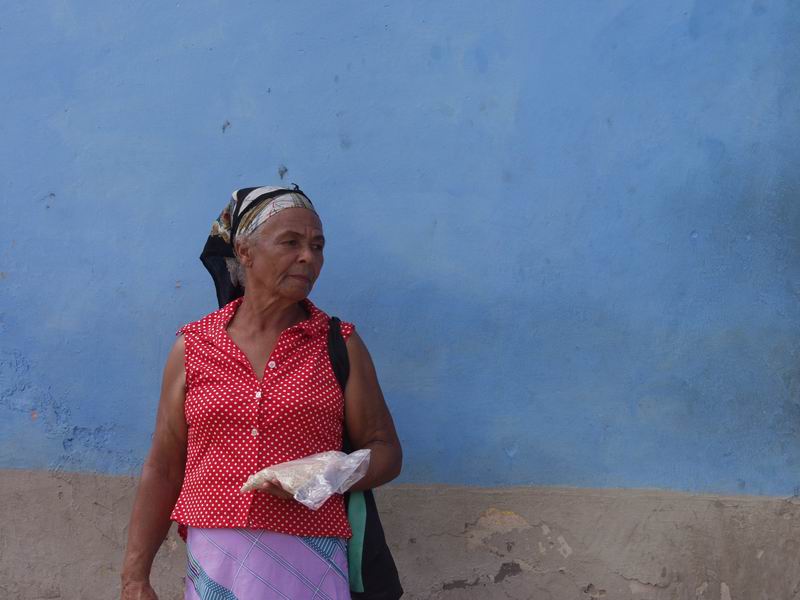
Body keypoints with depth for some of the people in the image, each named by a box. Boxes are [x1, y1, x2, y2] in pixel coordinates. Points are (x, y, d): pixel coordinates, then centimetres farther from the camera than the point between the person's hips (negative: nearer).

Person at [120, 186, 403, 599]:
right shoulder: (192, 348, 4)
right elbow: (163, 469, 6)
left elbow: (385, 451, 5)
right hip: (214, 563, 1)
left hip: (308, 565, 0)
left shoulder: (340, 346, 3)